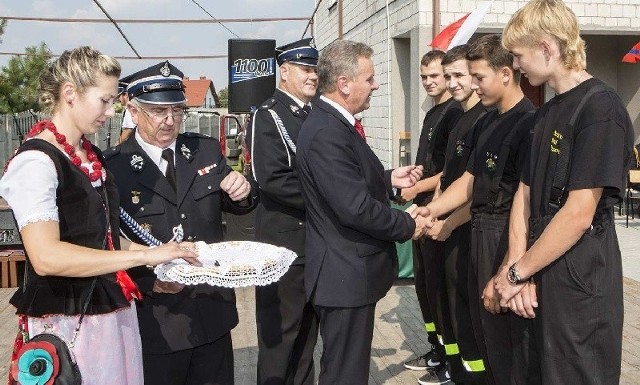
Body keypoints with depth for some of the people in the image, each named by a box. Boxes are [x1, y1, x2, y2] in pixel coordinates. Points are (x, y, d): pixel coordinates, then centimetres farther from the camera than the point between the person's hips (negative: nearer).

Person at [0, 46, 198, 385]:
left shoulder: (91, 157, 11)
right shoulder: (35, 162, -16)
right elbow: (46, 256, -27)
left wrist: (162, 253, 6)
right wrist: (143, 255, -26)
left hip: (116, 312, 8)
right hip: (67, 323, -8)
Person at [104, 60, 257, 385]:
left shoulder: (207, 150, 4)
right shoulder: (113, 167, -10)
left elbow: (235, 206, 14)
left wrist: (242, 192, -9)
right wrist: (148, 281, -26)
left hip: (214, 311, 5)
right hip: (156, 322, -4)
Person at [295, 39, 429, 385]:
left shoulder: (334, 123, 9)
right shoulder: (326, 133, -24)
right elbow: (356, 208, -28)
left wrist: (388, 178, 7)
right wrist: (408, 225, -14)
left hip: (349, 270, 11)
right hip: (346, 276, -11)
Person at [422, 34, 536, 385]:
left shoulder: (529, 125, -18)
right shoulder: (487, 123, 11)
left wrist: (503, 278, -22)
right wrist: (428, 212, 2)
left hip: (506, 237, -9)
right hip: (481, 231, 9)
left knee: (501, 339, 3)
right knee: (482, 330, 20)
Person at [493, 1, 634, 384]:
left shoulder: (601, 108, -16)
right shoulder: (547, 113, 11)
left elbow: (579, 214, -21)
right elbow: (525, 194, 7)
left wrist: (517, 271, -13)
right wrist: (518, 270, -5)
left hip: (580, 281, -8)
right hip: (541, 274, 8)